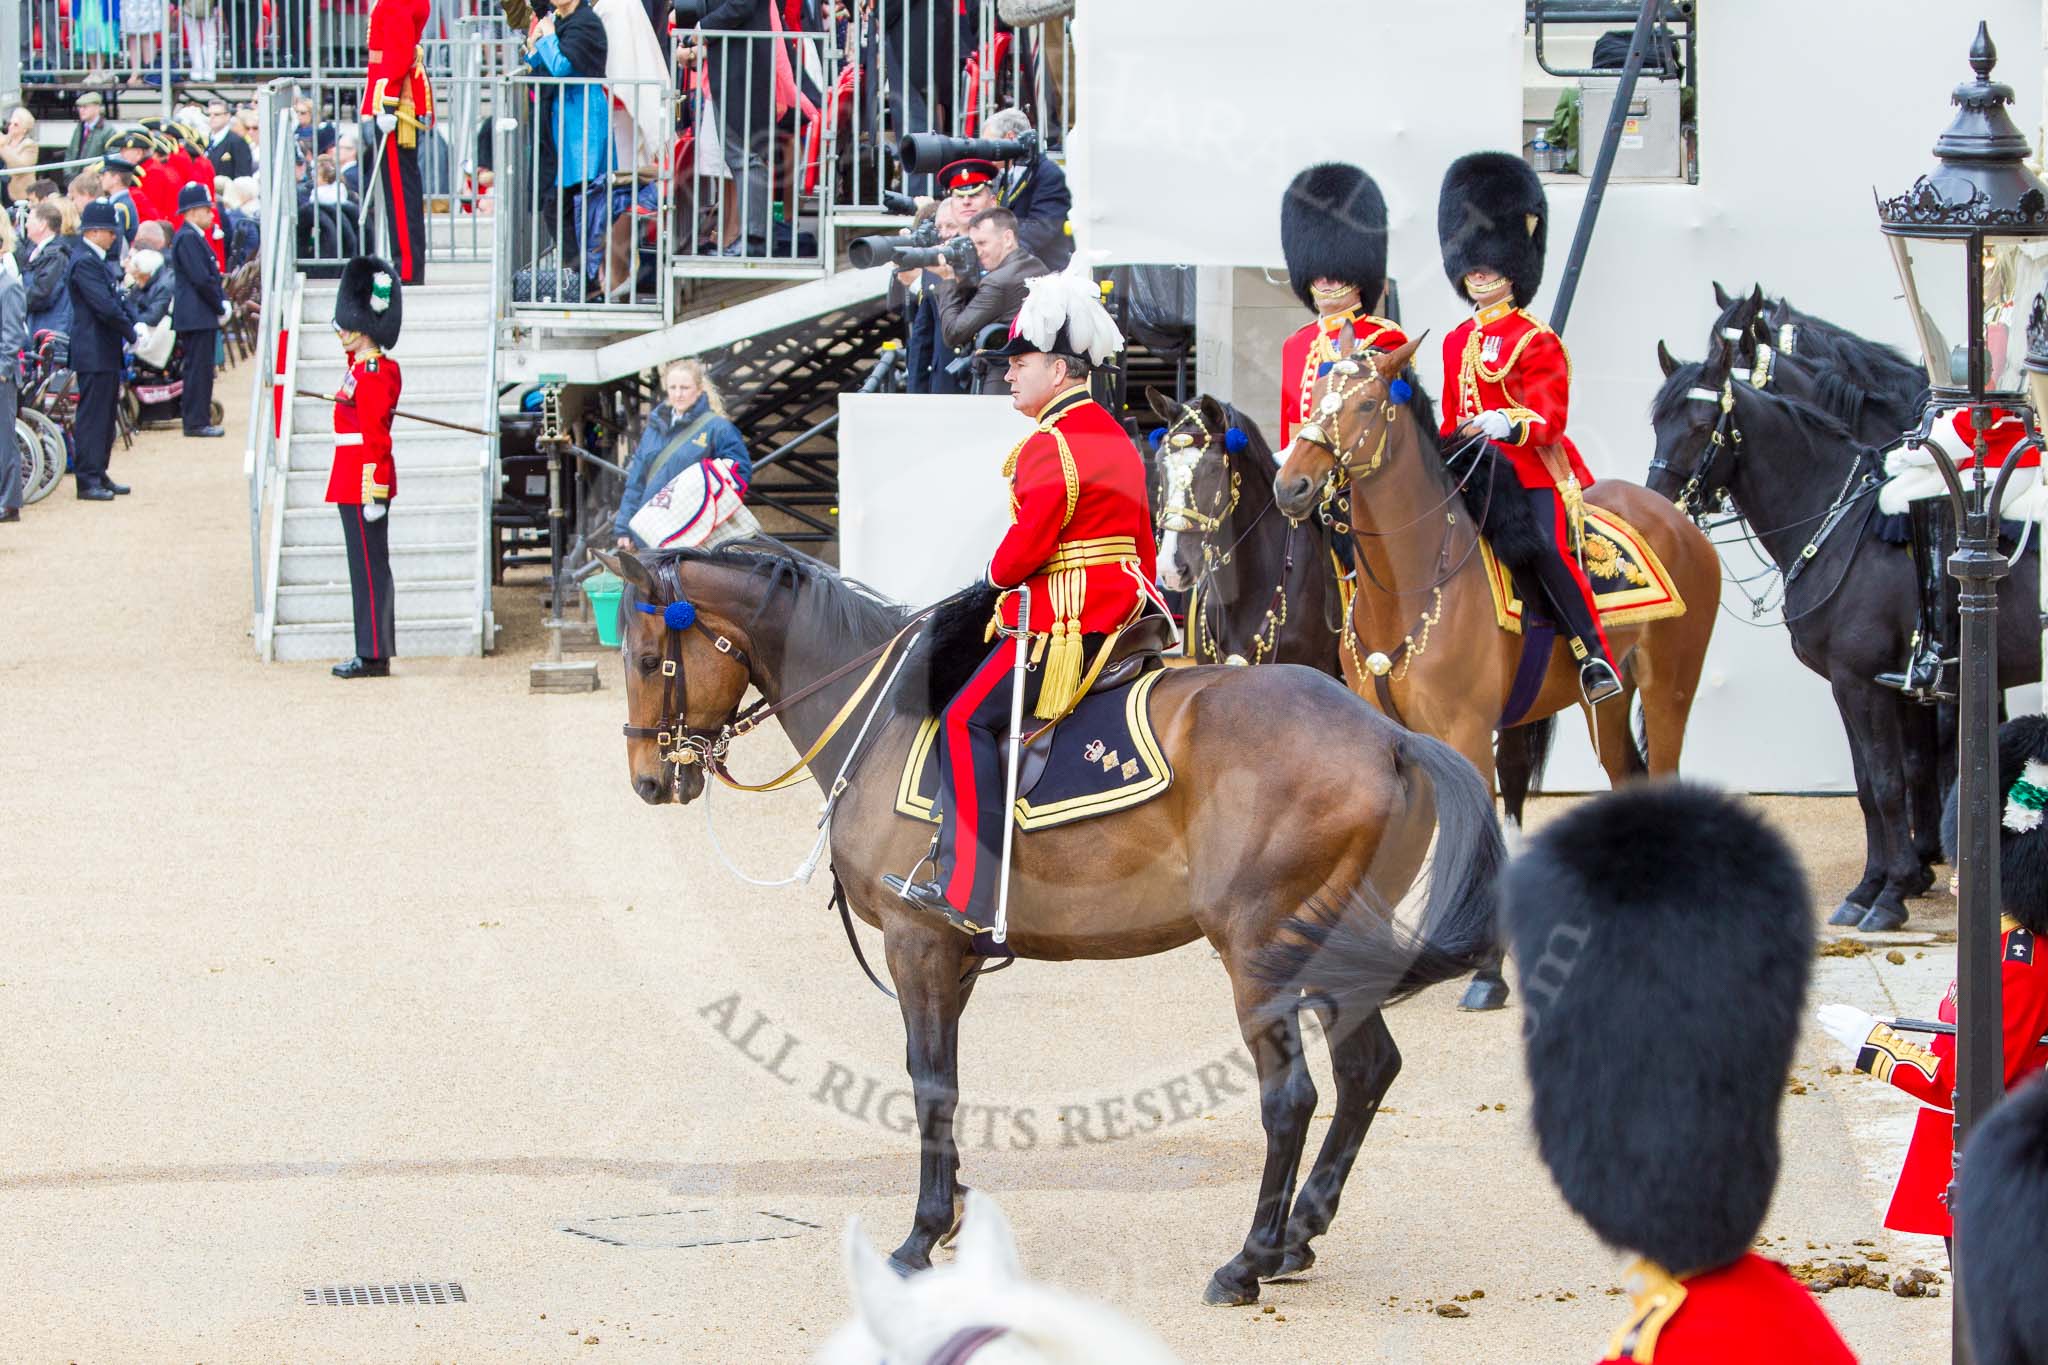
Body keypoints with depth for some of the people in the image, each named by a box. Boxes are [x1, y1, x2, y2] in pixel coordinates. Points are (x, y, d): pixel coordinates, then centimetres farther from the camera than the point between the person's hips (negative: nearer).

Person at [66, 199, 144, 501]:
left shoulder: (101, 261, 14)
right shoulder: (84, 262, -17)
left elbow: (117, 297, 16)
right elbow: (105, 306, -22)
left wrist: (136, 322, -1)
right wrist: (132, 332, -13)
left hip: (107, 351, 10)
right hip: (93, 351, -10)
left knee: (106, 416, 15)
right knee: (91, 416, -6)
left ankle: (99, 475, 22)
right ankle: (87, 480, -4)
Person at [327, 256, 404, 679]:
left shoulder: (371, 373, -16)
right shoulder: (369, 367, 13)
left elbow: (376, 438, -19)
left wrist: (373, 495, -21)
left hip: (362, 483, -10)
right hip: (359, 482, 10)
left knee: (369, 568, -6)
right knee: (369, 567, 12)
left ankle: (374, 656, -3)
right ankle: (373, 654, 16)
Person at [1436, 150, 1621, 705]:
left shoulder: (1536, 341, -4)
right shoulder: (1457, 342, 17)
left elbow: (1548, 419, -13)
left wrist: (1504, 424, -31)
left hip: (1534, 469, -7)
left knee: (1545, 549, -27)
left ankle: (1595, 654, -22)